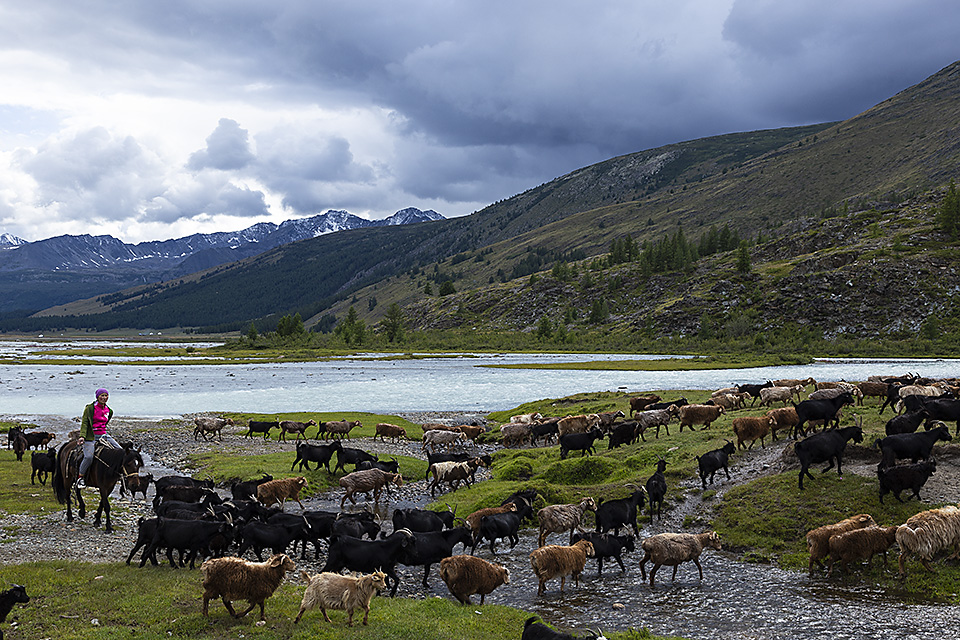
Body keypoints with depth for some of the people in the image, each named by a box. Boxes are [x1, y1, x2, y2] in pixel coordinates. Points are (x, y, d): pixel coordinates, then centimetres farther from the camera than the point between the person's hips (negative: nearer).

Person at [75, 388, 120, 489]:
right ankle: (80, 477, -8)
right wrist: (82, 436, -20)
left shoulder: (108, 410, 13)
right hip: (91, 436, -6)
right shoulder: (90, 408, -4)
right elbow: (84, 423, -9)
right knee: (89, 456, -26)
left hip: (103, 435, 6)